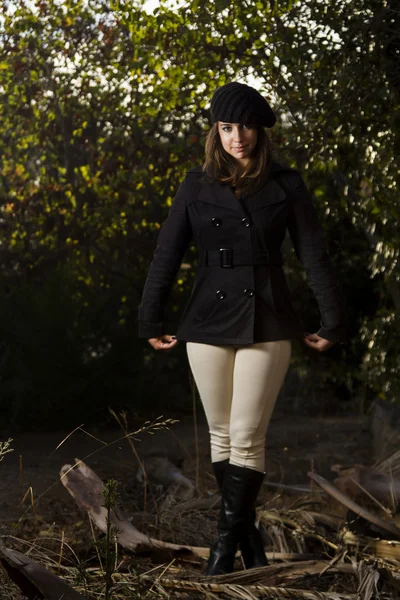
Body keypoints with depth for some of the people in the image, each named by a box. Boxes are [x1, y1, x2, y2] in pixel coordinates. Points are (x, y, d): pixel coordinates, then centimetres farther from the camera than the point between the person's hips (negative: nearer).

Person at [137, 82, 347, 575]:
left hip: (266, 322, -2)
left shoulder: (285, 184, 1)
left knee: (247, 437, -6)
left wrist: (333, 322, 1)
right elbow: (166, 256, 7)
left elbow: (314, 256, 2)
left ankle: (226, 541, 2)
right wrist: (150, 323, 7)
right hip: (209, 322, 2)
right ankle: (249, 534, 20)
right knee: (221, 435, 8)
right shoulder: (197, 186, 5)